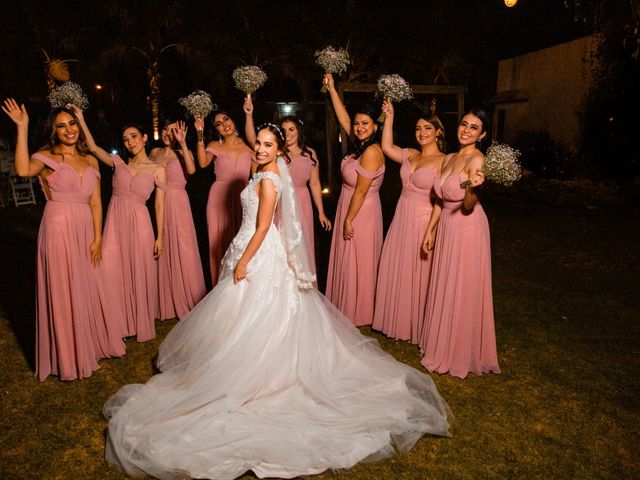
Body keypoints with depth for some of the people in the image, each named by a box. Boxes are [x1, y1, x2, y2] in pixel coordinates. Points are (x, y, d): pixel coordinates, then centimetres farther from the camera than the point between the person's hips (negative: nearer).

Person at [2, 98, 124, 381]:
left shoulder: (90, 161, 10)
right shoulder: (47, 157, -3)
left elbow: (95, 202, 7)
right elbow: (23, 169, -26)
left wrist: (97, 237, 1)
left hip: (85, 230, 5)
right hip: (59, 230, -4)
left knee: (88, 289, 15)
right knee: (63, 292, 4)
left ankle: (93, 343, 35)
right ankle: (69, 356, 21)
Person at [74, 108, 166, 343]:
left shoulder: (157, 169, 1)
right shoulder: (118, 163, 10)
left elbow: (159, 205, 0)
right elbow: (93, 148, -1)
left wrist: (160, 236, -3)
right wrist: (80, 119, -8)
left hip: (139, 223, -3)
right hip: (114, 221, 3)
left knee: (140, 274, 6)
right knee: (114, 272, 5)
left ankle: (142, 324, 23)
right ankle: (119, 323, 21)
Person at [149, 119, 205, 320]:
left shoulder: (184, 152, 2)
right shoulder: (154, 152, 11)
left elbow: (191, 170, -21)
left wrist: (182, 144, -20)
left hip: (178, 205, -3)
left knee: (182, 251, 0)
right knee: (161, 252, 8)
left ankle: (185, 301, 14)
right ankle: (165, 302, 22)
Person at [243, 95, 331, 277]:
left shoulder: (310, 153, 4)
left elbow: (314, 184, 6)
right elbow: (252, 139, -18)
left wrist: (321, 213, 7)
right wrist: (249, 114, -32)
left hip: (301, 204, 2)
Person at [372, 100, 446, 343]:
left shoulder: (443, 161, -12)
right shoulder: (410, 155, 9)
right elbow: (387, 147, 2)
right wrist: (389, 117, 0)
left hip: (423, 223, -7)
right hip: (401, 220, 7)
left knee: (419, 275, 6)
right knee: (396, 272, 14)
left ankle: (418, 328, 26)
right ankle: (399, 321, 33)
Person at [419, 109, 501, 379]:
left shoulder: (477, 159, -15)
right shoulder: (449, 158, 9)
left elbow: (468, 206, -24)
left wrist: (472, 189, -44)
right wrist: (430, 230, 13)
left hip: (468, 230, -8)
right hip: (446, 228, 8)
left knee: (463, 291, 4)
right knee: (444, 289, 17)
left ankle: (460, 354, 21)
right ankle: (442, 344, 35)